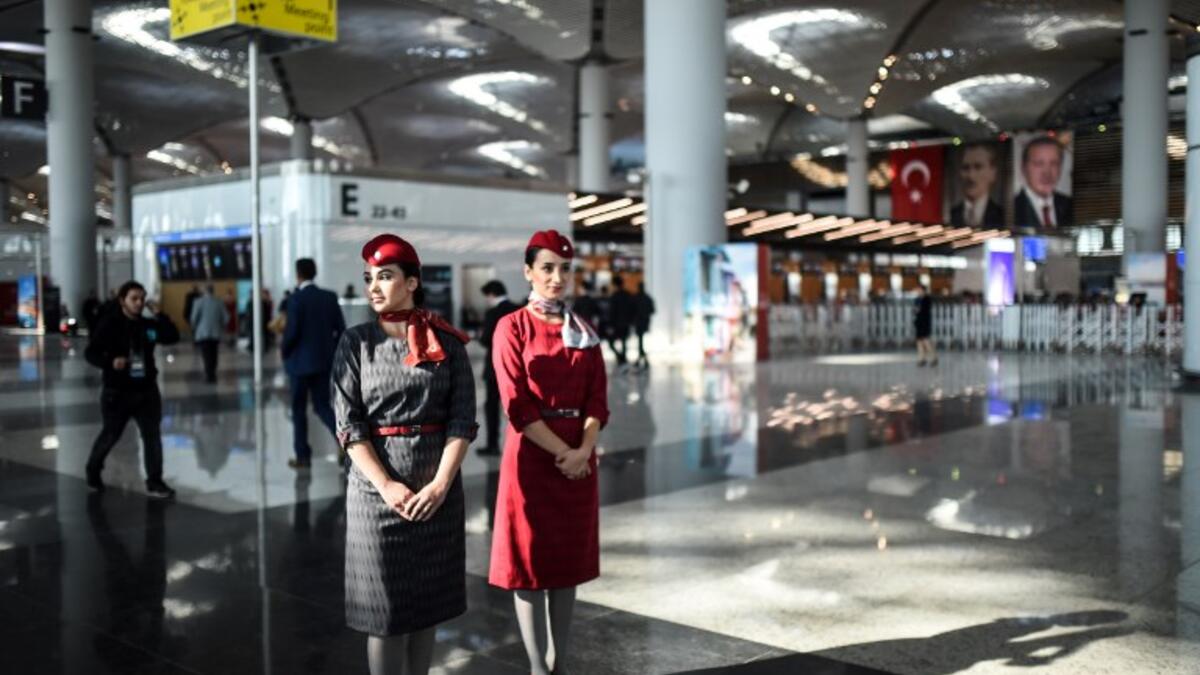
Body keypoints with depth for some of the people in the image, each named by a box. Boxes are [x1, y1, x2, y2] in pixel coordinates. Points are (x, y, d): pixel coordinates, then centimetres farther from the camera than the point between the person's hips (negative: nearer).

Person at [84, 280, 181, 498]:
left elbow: (173, 337, -7)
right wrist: (110, 362, -29)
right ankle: (93, 470, 39)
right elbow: (90, 353, -11)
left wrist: (158, 315, -12)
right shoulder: (109, 324, -9)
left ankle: (154, 482, 5)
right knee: (111, 434, 12)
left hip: (146, 390, 3)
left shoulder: (149, 325, 3)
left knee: (152, 435, -2)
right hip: (117, 391, -3)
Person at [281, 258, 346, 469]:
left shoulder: (296, 299, -12)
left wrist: (284, 350, 2)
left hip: (301, 361, -5)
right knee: (322, 406, 11)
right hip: (324, 360, 5)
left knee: (299, 409, 9)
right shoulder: (330, 297, 3)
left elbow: (292, 332, -17)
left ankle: (303, 456, 13)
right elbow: (341, 329, 2)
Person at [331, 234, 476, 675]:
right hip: (377, 489, -1)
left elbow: (462, 419, -3)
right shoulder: (356, 343, 0)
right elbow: (349, 425, -5)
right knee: (385, 609, 3)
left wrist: (441, 483, -14)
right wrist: (386, 485, -15)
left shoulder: (447, 343, 1)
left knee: (428, 603, 11)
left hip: (438, 489, 1)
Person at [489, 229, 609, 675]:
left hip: (579, 460, 5)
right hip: (532, 457, -5)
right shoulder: (512, 327, -4)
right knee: (530, 562, 1)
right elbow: (517, 405, -11)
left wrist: (583, 450, -12)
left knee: (569, 560, 10)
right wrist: (561, 452, -16)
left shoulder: (584, 332, 10)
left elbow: (598, 399, 4)